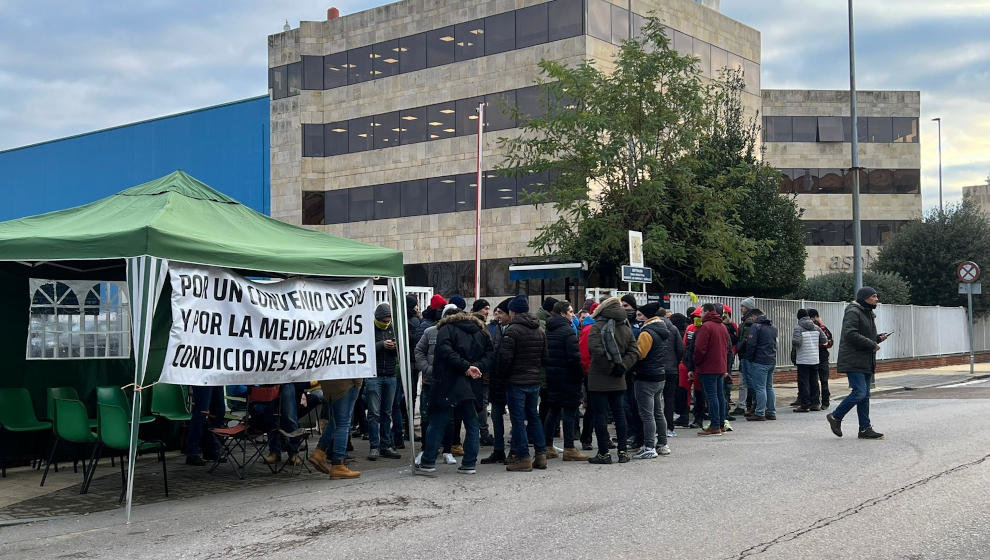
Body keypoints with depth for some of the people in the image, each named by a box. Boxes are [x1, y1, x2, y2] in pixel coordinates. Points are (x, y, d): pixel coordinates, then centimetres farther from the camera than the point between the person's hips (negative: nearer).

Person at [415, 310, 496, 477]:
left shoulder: (447, 328, 6)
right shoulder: (482, 333, 18)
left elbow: (445, 350, -14)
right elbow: (491, 356, 4)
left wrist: (465, 366, -16)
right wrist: (477, 367, -7)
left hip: (447, 386, -3)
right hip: (469, 387, 3)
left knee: (436, 424, 2)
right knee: (472, 425, 12)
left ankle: (428, 463, 3)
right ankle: (469, 464, 11)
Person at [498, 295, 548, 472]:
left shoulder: (512, 330, -13)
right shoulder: (539, 331, 10)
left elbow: (505, 357, -16)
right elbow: (544, 357, 13)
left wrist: (503, 375, -1)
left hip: (517, 381, -7)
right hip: (535, 381, 7)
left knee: (518, 419, -1)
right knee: (533, 417, 17)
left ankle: (523, 458, 0)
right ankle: (541, 455, 18)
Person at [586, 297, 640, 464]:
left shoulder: (597, 327, -9)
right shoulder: (626, 329, 9)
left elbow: (595, 349, -23)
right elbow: (634, 352, 2)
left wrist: (610, 365, -15)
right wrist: (622, 366, -4)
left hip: (598, 380, -5)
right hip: (618, 381, 5)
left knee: (600, 415, -1)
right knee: (619, 412, 14)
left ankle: (604, 453, -1)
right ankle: (623, 451, 15)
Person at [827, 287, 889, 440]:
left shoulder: (869, 314, 20)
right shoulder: (853, 312, -12)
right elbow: (850, 334, -23)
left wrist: (878, 338, 9)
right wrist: (871, 344, -19)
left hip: (866, 363, 10)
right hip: (853, 362, -10)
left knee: (865, 395, 8)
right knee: (859, 392, -15)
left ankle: (865, 429, 10)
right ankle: (835, 417, 0)